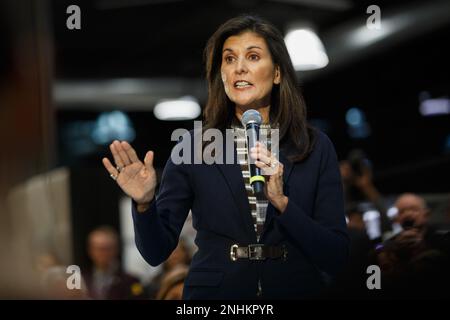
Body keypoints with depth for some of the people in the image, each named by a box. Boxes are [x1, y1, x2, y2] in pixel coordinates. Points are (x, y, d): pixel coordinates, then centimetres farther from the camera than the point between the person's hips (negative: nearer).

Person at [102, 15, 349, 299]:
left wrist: (281, 202, -20)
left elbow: (336, 257, -8)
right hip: (214, 291, 0)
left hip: (295, 290, 0)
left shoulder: (316, 147, -4)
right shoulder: (193, 146, -4)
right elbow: (157, 251, -5)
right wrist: (144, 203, -23)